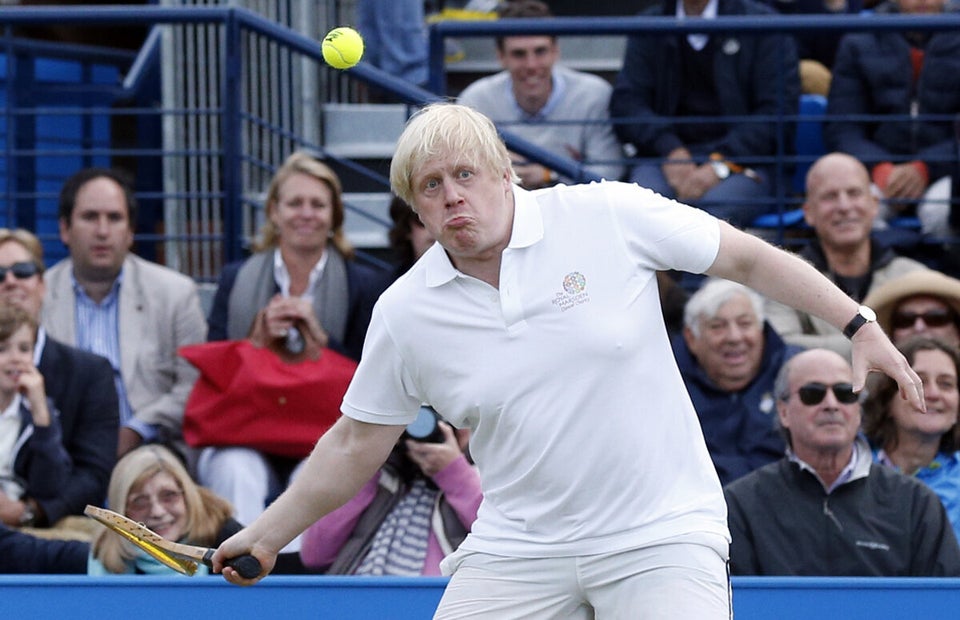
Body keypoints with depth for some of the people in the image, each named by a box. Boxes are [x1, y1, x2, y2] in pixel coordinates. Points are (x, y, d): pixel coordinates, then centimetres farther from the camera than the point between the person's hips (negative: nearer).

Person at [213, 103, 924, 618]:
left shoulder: (610, 216, -7)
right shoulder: (405, 314, 0)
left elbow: (746, 257, 2)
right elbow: (354, 444, 11)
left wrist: (860, 325, -1)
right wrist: (266, 536, 10)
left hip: (662, 537, -3)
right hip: (518, 546, 3)